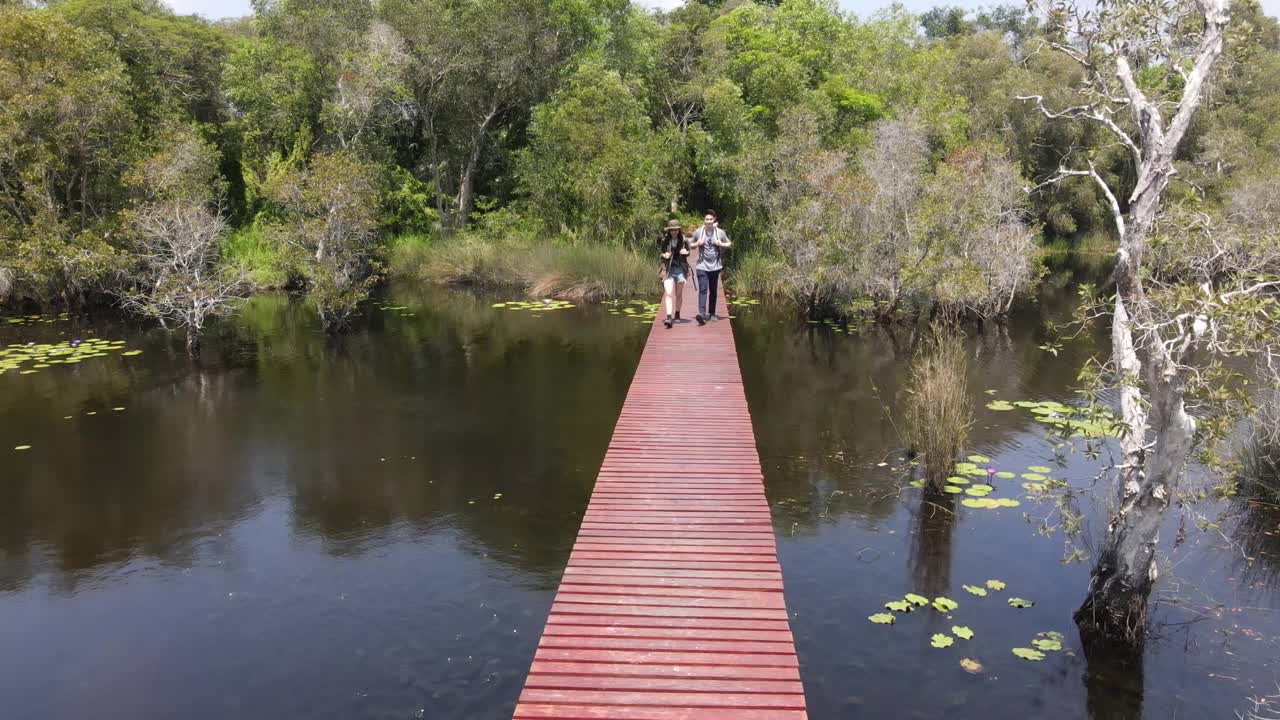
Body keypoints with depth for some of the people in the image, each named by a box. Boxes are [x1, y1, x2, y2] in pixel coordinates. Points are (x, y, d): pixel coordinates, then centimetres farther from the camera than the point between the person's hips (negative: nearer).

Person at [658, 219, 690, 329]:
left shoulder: (683, 240, -2)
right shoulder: (664, 240, -3)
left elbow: (688, 252, 10)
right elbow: (659, 252, 7)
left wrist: (686, 252, -13)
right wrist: (664, 255, -15)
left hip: (680, 268, 1)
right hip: (668, 269, -1)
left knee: (678, 294, 13)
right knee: (668, 293, -14)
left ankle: (677, 315, 31)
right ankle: (669, 317, -20)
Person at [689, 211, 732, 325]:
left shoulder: (720, 232, 2)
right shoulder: (698, 232, 1)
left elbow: (730, 244, 11)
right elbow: (690, 245, 11)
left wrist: (721, 244, -8)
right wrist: (697, 244, -10)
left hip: (715, 266, 2)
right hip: (702, 266, -2)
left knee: (713, 291, 10)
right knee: (702, 290, -15)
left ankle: (712, 313, 22)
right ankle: (701, 314, -25)